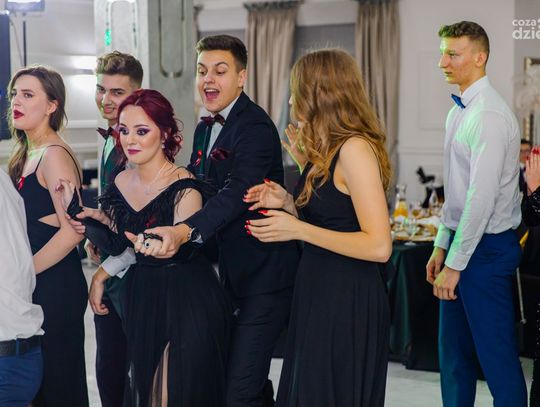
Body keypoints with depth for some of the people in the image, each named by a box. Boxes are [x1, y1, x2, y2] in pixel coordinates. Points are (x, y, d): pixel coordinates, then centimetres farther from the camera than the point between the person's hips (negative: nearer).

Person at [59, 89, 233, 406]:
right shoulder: (121, 183, 3)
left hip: (189, 300, -6)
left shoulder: (184, 187, -16)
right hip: (143, 298, 6)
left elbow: (183, 249, -24)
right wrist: (78, 213, -7)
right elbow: (115, 245, 5)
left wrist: (166, 244, -44)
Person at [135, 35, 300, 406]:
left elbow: (237, 192, -31)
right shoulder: (205, 129, 12)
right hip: (232, 274, 9)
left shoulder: (256, 127, -16)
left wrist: (184, 231, -46)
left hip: (265, 275, -9)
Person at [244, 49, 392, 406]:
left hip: (347, 299, -9)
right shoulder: (328, 151, 11)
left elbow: (378, 246, -22)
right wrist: (288, 203, 4)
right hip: (320, 295, 9)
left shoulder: (355, 148, -17)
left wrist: (297, 229, -19)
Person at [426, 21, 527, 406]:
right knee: (454, 352, 16)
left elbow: (482, 197, -22)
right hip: (459, 243, 9)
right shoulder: (459, 112, 12)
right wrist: (441, 246, 16)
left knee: (496, 355, -1)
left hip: (486, 248, -9)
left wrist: (455, 264, -19)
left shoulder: (490, 115, -18)